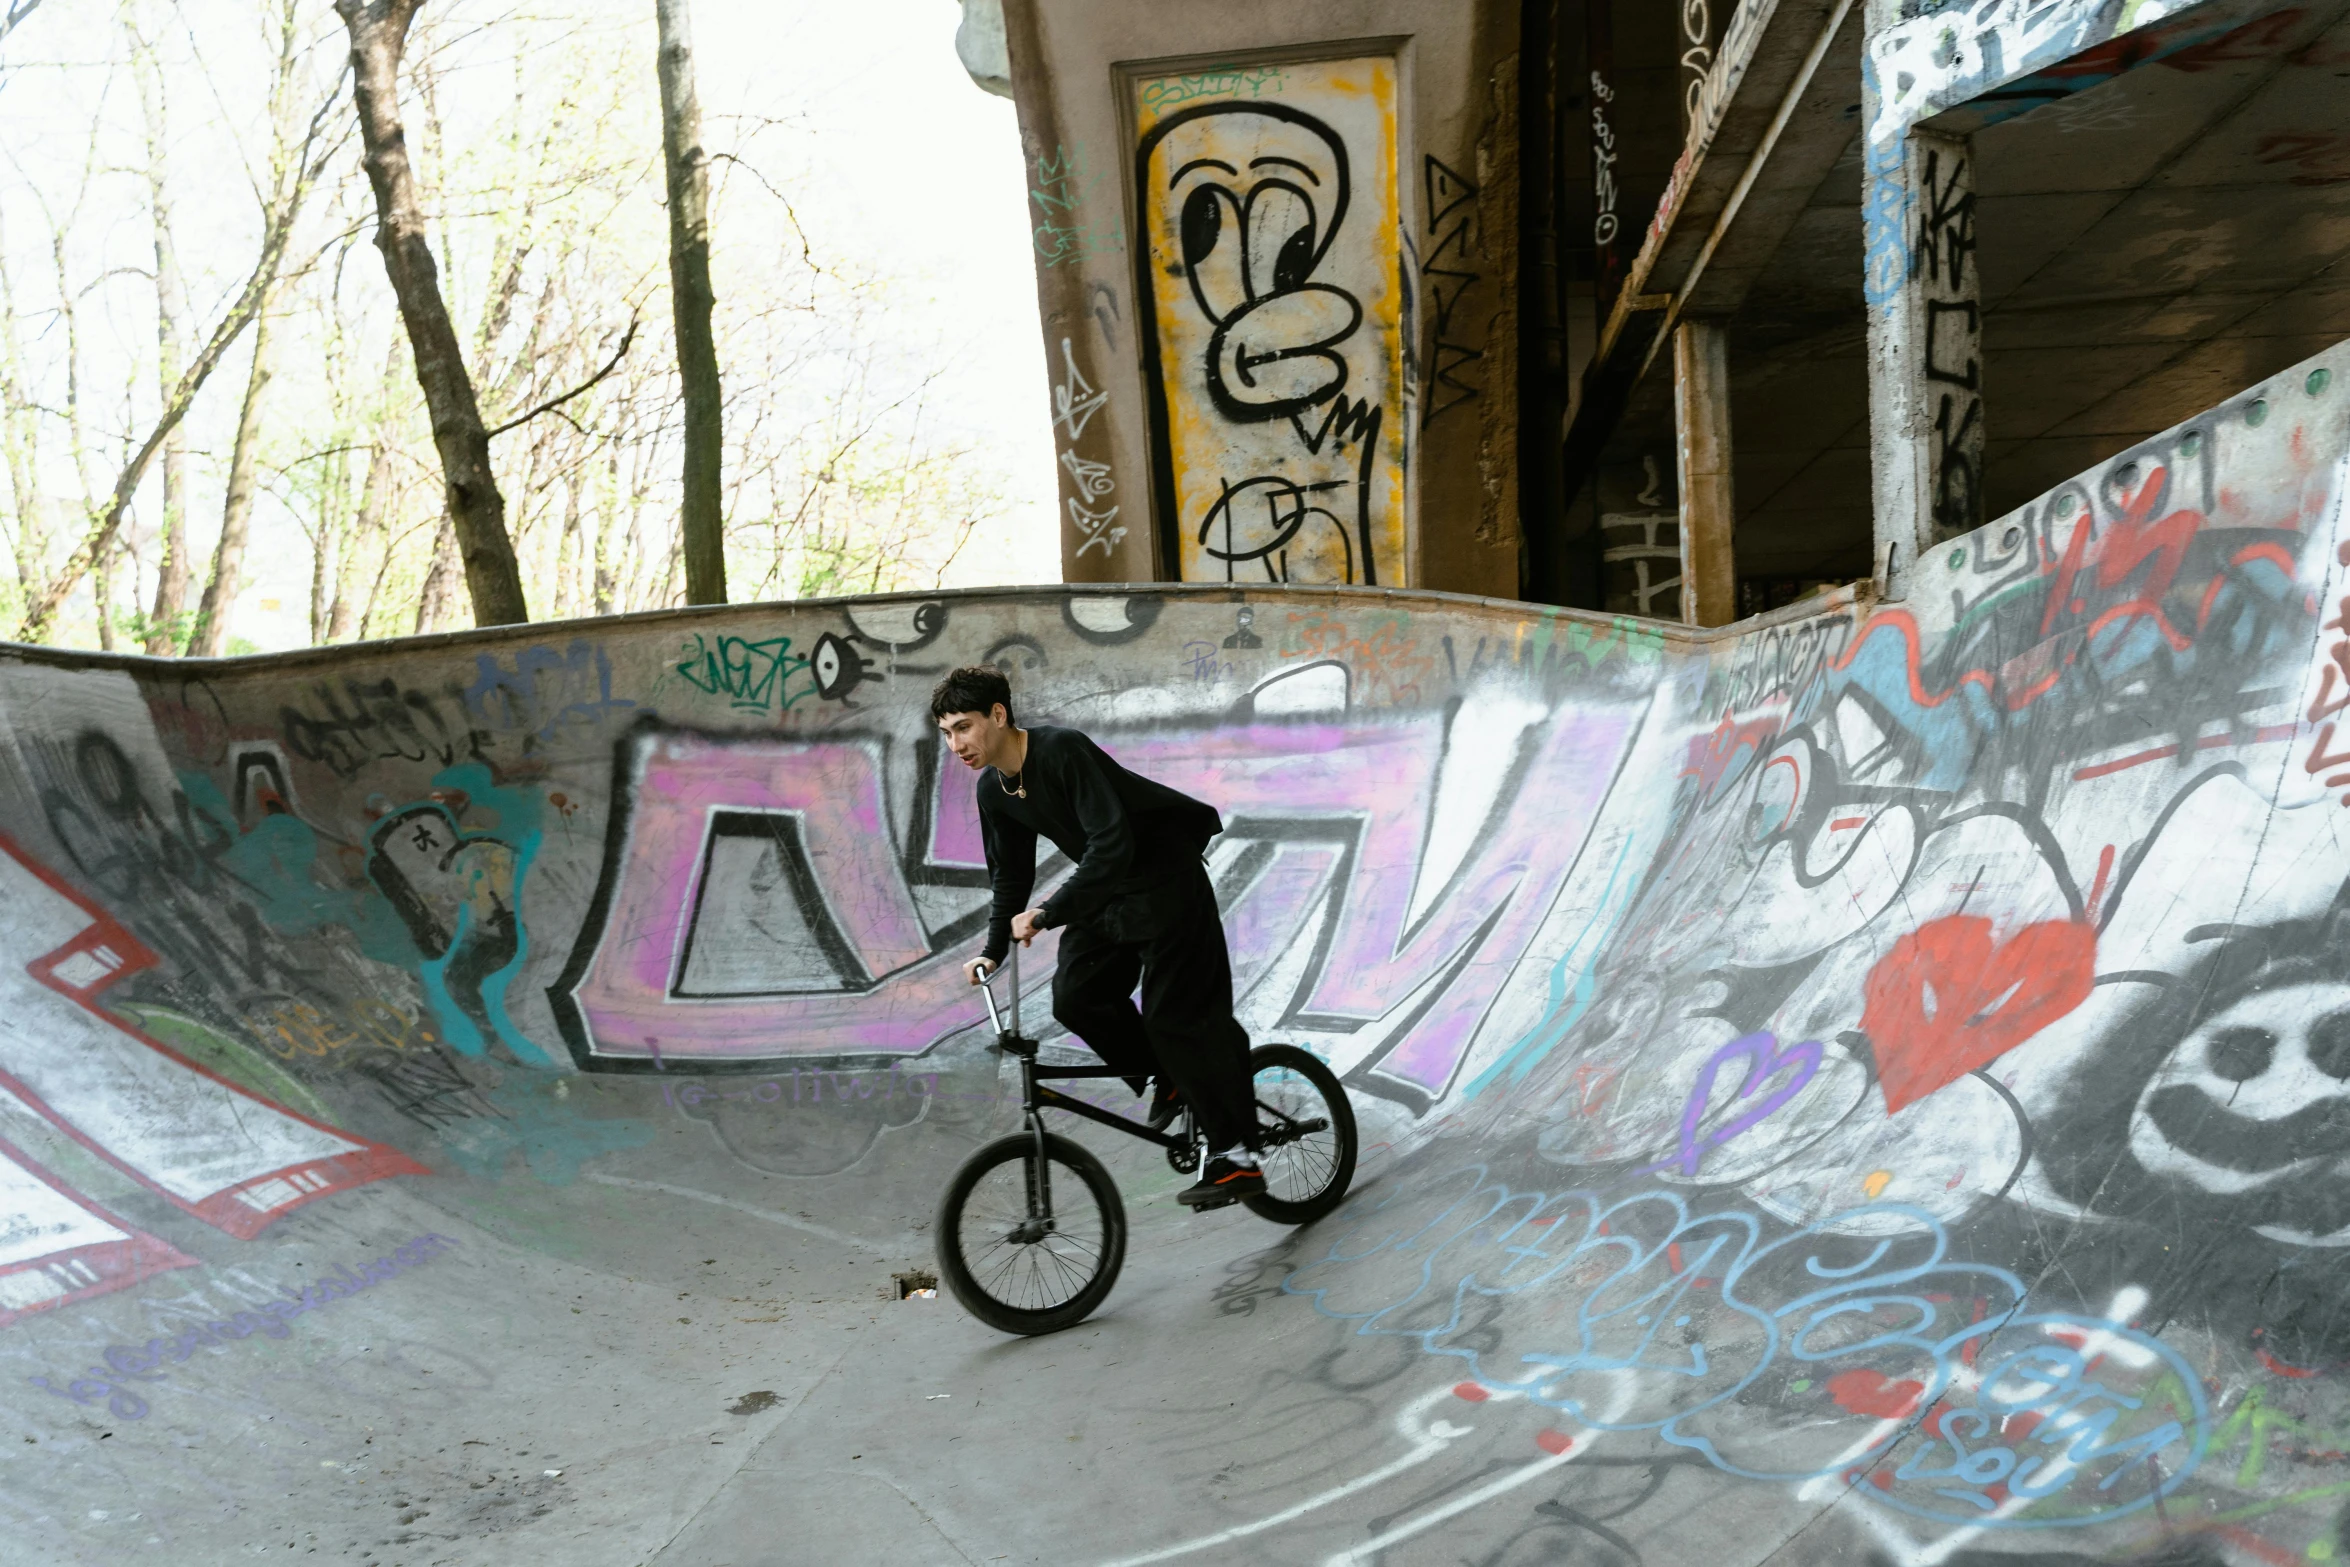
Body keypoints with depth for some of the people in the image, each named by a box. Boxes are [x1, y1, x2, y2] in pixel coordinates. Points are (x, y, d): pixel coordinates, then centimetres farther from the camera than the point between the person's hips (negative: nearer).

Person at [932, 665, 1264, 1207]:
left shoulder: (1063, 751, -27)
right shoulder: (994, 790, -1)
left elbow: (1112, 844, -35)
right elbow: (1010, 874, 13)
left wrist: (1048, 913, -37)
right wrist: (994, 949, 6)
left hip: (1166, 878, -8)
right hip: (1106, 888, 8)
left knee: (1176, 1015, -11)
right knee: (1075, 997, -6)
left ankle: (1237, 1156, -6)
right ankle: (1169, 1081, 15)